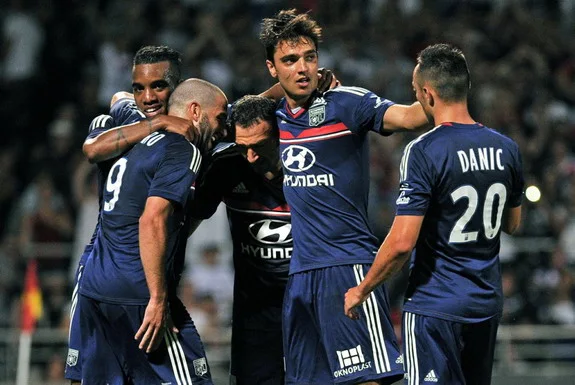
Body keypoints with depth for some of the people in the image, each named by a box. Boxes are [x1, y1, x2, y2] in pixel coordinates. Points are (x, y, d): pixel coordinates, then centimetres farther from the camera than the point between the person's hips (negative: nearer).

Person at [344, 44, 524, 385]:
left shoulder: (424, 152, -16)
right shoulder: (507, 149, 3)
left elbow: (403, 242, -19)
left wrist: (362, 291, -6)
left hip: (436, 305, -7)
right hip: (488, 304, 7)